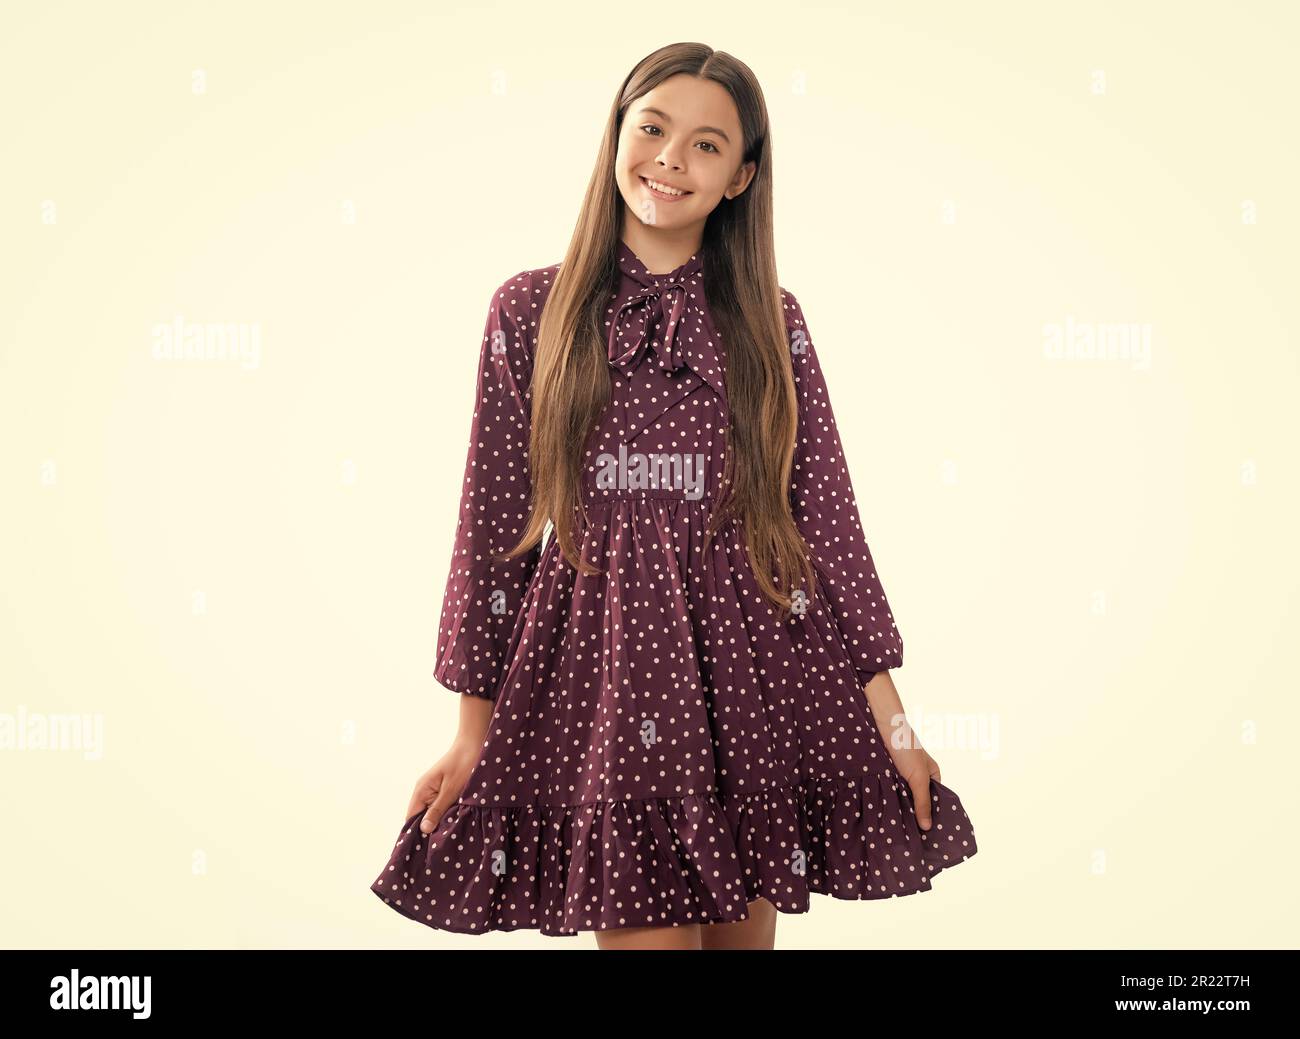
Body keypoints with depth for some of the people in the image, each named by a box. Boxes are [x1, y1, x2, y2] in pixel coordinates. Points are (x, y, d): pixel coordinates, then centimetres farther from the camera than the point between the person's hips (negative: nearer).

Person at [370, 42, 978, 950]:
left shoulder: (770, 321, 5)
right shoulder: (530, 312, 3)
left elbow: (828, 517, 3)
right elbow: (494, 524, 5)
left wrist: (891, 719, 0)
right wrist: (474, 729, 5)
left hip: (754, 671, 2)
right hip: (602, 667, -1)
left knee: (744, 931, 11)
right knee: (642, 929, -1)